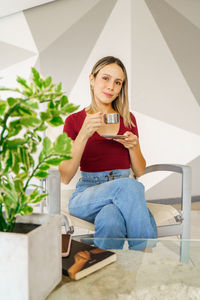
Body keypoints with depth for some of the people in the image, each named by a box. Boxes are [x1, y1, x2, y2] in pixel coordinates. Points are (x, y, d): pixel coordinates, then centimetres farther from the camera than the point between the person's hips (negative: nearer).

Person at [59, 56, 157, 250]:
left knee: (110, 220, -35)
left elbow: (140, 171, 14)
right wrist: (84, 135, -18)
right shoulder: (74, 121, 2)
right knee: (129, 186, -34)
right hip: (87, 195, -1)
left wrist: (132, 146, -7)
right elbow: (64, 177, -8)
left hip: (123, 196, 2)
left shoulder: (128, 119, 11)